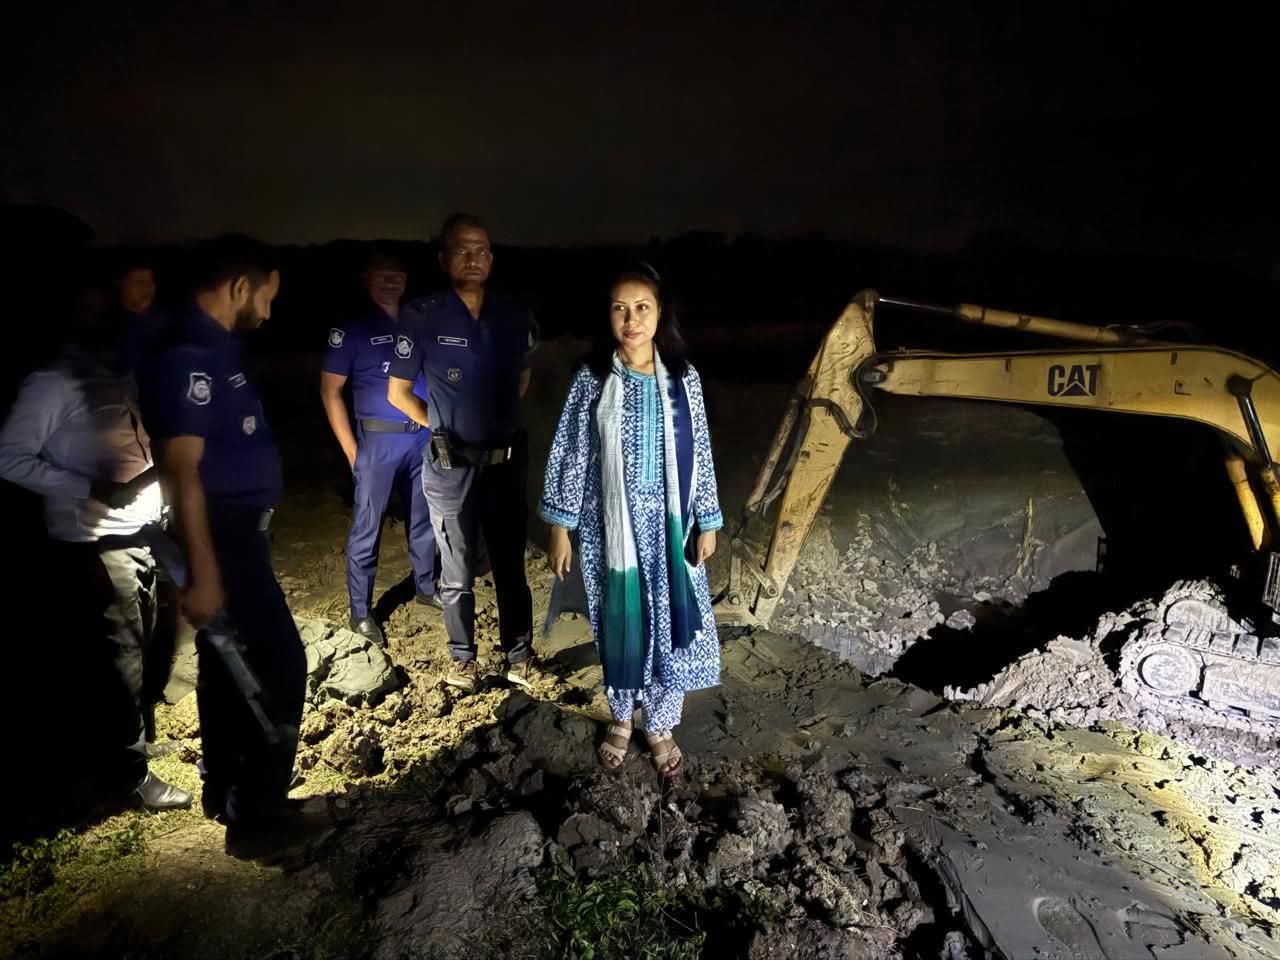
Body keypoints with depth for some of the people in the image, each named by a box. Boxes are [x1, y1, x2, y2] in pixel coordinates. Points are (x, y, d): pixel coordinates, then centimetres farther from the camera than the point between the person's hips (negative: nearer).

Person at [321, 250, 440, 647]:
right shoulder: (352, 330, -2)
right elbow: (330, 391, -2)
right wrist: (351, 450, -7)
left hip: (424, 437, 4)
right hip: (379, 440, -4)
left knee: (423, 517, 16)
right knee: (367, 528, 1)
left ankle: (426, 587, 34)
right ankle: (361, 612, 13)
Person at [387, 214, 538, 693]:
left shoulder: (514, 316, 0)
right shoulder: (422, 317, -10)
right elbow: (398, 392, 0)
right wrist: (444, 428, 6)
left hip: (507, 461, 3)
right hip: (452, 468, -3)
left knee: (511, 566, 14)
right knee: (457, 575, 10)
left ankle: (519, 656, 29)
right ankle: (463, 658, 29)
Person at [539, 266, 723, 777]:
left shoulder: (683, 377, -3)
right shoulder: (592, 379, -7)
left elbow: (700, 453, 2)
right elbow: (569, 455, -4)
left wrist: (707, 522, 3)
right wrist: (559, 528, -4)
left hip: (669, 524, 1)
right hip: (612, 525, -1)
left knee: (671, 622, 9)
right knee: (620, 624, 12)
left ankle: (659, 725, 31)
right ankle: (621, 719, 36)